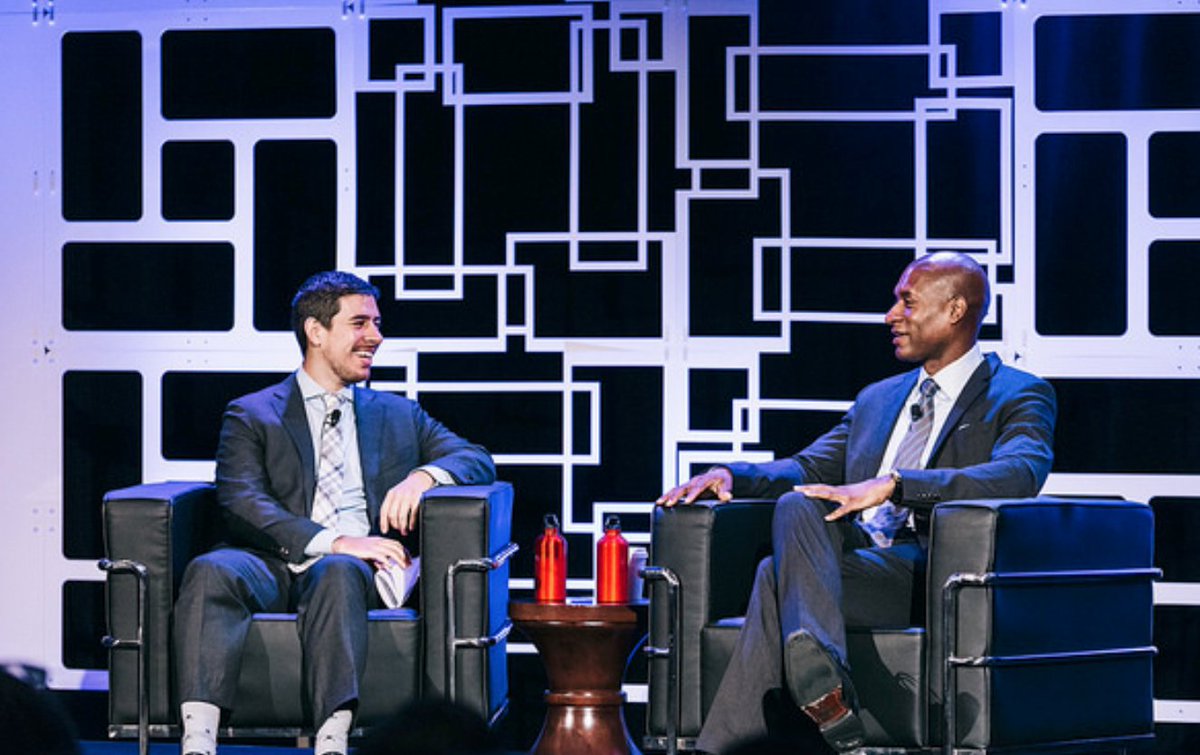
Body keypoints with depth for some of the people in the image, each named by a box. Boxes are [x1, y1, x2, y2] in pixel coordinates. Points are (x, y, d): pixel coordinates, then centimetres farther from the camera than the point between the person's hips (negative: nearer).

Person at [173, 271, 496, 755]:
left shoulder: (399, 416, 28)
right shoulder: (251, 416, 17)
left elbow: (478, 461, 19)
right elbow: (240, 503, 0)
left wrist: (424, 476, -6)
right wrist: (333, 541, -16)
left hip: (356, 567, 1)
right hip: (275, 566, -1)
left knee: (338, 573, -37)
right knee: (210, 570, -34)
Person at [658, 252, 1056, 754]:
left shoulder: (1018, 396, 6)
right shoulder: (878, 399, 30)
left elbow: (1023, 472, -15)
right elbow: (809, 468, 25)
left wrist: (892, 485, -25)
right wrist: (729, 474, 2)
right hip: (854, 564, 6)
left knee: (778, 575, -28)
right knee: (796, 504, -27)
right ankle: (822, 686, -42)